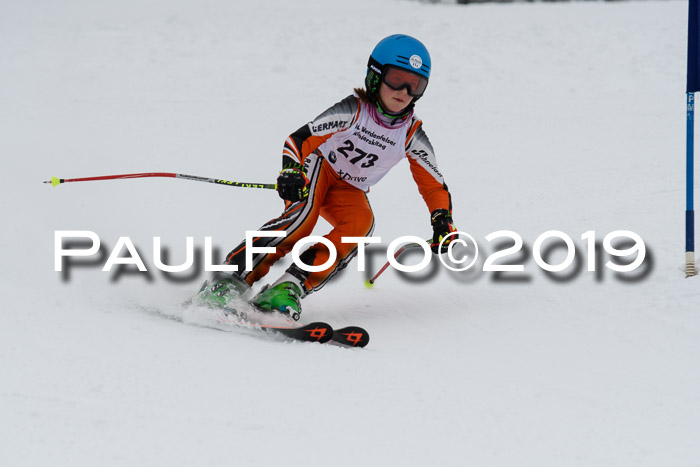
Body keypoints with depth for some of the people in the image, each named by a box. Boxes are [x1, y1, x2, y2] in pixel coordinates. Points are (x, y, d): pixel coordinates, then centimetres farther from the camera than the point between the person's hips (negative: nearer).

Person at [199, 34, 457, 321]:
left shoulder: (412, 136, -8)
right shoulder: (353, 111, -19)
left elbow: (434, 185, 2)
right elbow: (299, 139, -24)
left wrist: (443, 222, -16)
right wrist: (291, 172, -43)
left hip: (348, 190, 4)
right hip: (319, 168, -4)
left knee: (362, 221, -30)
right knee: (303, 213, -36)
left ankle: (291, 287, -35)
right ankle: (234, 278, -38)